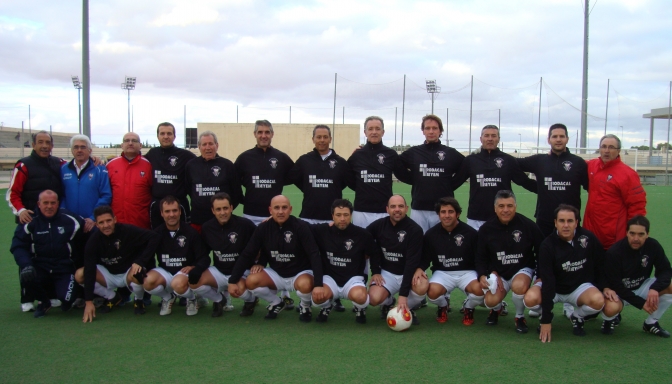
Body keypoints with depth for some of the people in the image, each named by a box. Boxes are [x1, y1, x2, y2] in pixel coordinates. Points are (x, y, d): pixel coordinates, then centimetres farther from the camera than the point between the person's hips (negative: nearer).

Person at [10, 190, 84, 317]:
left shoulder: (70, 221, -6)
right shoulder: (30, 223, -3)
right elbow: (18, 246, -6)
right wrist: (26, 265, -23)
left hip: (64, 269, -2)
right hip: (40, 267, 2)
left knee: (66, 298, -24)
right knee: (27, 277, -30)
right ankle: (44, 302, 5)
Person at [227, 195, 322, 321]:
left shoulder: (301, 226, -19)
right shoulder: (263, 228, -9)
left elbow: (314, 255, -23)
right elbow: (247, 254, -4)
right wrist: (233, 281, -11)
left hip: (300, 273, -3)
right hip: (276, 273, 3)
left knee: (305, 285, -36)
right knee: (251, 281, -21)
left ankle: (305, 306, 2)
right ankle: (276, 303, 10)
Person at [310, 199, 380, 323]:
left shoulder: (362, 234, -6)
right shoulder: (321, 231, -7)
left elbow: (375, 254, 10)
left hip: (353, 278, -1)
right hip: (329, 277, 1)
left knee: (360, 296, -35)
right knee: (317, 294, -33)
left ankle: (360, 309, 8)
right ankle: (326, 307, 10)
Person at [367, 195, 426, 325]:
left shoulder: (415, 230, -18)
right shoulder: (378, 225, -8)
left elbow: (411, 262, -23)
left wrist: (403, 295, -30)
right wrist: (375, 271, -3)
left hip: (409, 273, -1)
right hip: (387, 273, 2)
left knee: (422, 286, -35)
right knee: (375, 299, -27)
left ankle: (407, 308, 0)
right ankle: (388, 302, 13)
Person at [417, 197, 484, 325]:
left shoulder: (470, 233, -7)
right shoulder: (431, 234, -2)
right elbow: (425, 258, 5)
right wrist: (419, 269, -17)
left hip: (466, 272, 0)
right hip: (442, 273, 1)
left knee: (479, 289, -32)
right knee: (433, 292, -31)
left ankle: (469, 309, 8)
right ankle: (443, 306, 12)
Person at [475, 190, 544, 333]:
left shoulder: (528, 225, -13)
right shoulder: (486, 229, -6)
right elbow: (480, 257, 3)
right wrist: (482, 275, -13)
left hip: (522, 269, -1)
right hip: (497, 273, 2)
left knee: (519, 286, -35)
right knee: (491, 301, -23)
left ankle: (520, 317, -1)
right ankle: (496, 309, 21)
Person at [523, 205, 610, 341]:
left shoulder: (588, 238, -15)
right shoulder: (548, 245, -21)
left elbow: (600, 265, 3)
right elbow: (547, 280, -24)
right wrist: (546, 320, -25)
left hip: (580, 286, 1)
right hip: (553, 287, -1)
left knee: (598, 301, -31)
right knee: (530, 299, -31)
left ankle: (577, 317, 3)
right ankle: (544, 315, 6)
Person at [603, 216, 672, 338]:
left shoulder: (653, 246, -15)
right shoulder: (614, 252, -26)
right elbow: (615, 285, -22)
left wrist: (655, 288, -31)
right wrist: (641, 303, -24)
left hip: (642, 287, 5)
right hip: (619, 291, -5)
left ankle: (651, 323, 2)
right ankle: (608, 319, 4)